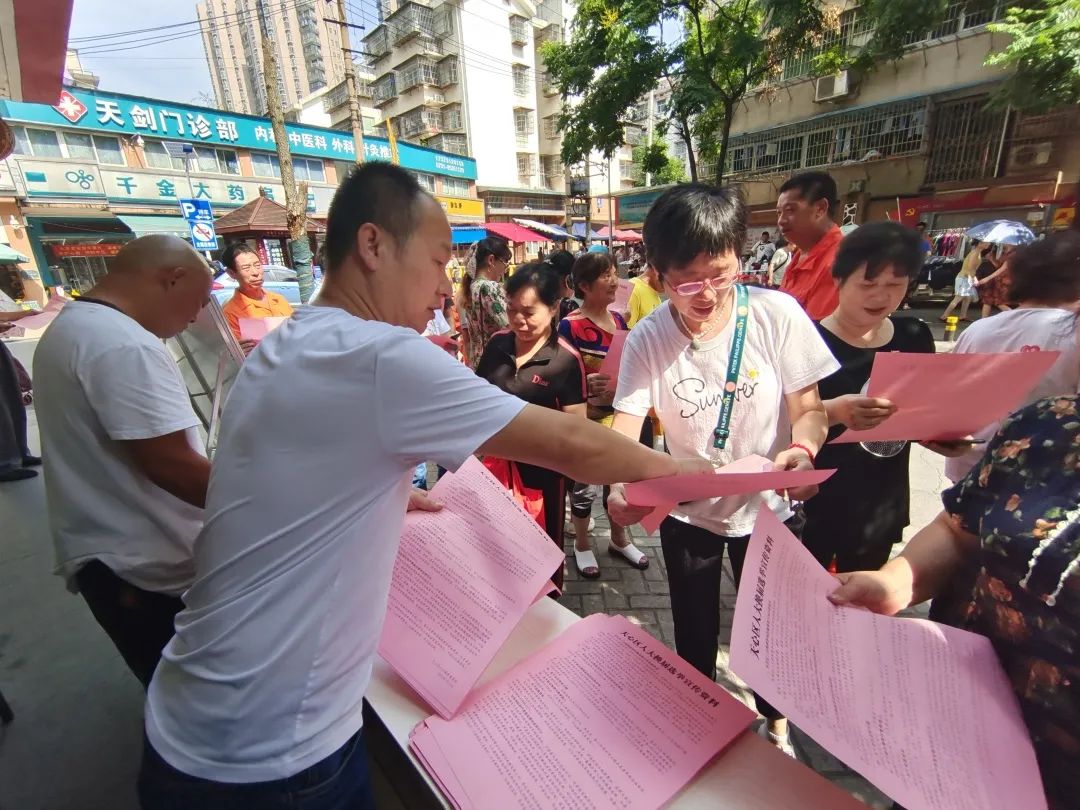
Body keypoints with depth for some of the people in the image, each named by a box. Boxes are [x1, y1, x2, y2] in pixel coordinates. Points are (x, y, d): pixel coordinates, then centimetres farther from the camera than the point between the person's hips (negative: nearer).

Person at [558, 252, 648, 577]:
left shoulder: (618, 319, 6)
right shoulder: (569, 326, -15)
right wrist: (587, 384, -34)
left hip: (619, 413, 7)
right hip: (586, 418, -6)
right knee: (584, 483, 8)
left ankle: (619, 539, 39)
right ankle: (582, 544, 31)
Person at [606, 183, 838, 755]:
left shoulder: (777, 314, -16)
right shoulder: (647, 339, -16)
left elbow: (808, 407, -9)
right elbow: (625, 430, -19)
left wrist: (803, 449, -31)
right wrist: (622, 490, -38)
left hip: (768, 508, 0)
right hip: (687, 513, 0)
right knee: (694, 636, 20)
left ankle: (776, 720, 55)